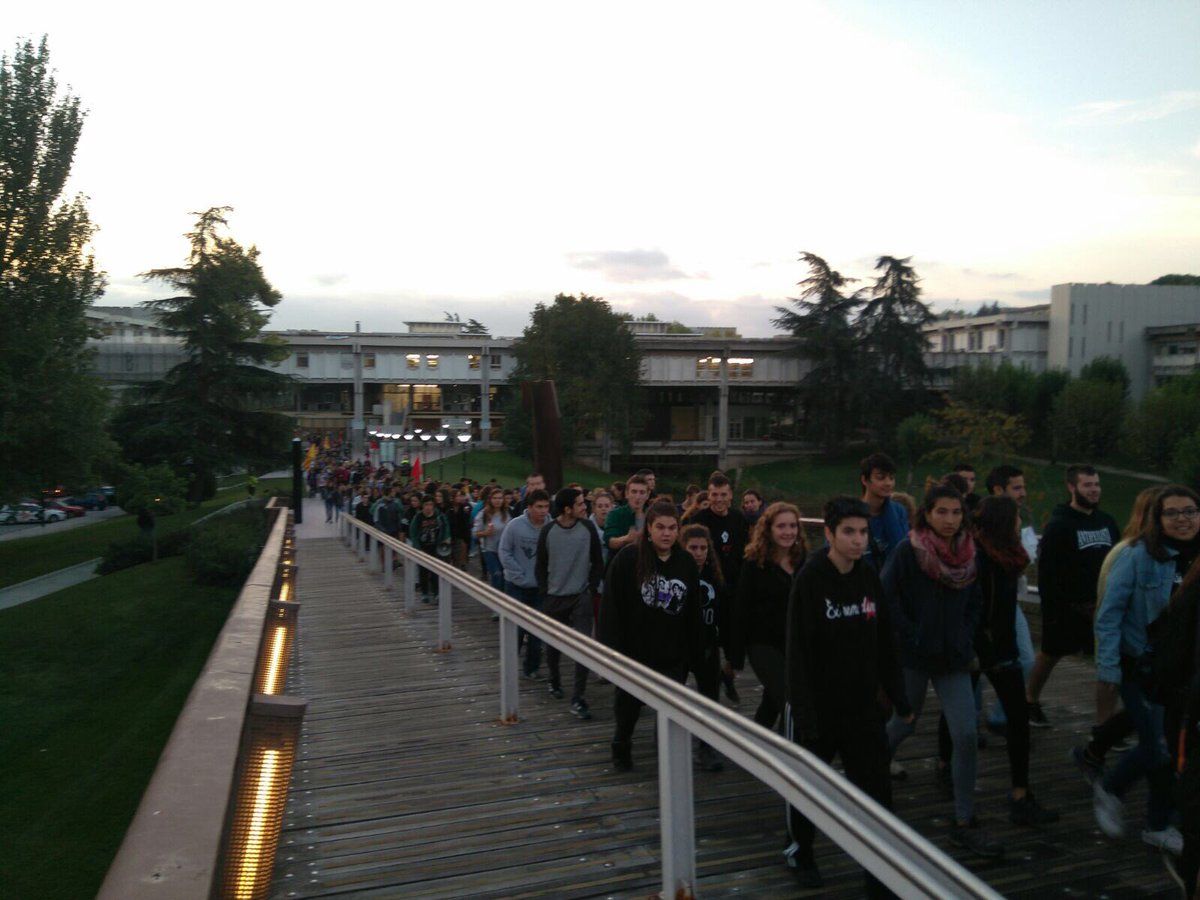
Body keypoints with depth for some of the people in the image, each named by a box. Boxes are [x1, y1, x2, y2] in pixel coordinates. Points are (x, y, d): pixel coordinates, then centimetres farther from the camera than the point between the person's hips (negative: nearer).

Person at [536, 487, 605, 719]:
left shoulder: (588, 528, -5)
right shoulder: (548, 531, -6)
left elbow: (598, 562, 3)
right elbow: (541, 565, 3)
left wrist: (592, 589, -2)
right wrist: (544, 593, -2)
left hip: (581, 597, 0)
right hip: (554, 598, 1)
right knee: (553, 645, 13)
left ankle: (577, 699, -3)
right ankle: (554, 682, 40)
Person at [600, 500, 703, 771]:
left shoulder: (686, 563, 0)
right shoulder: (628, 557, -12)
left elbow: (693, 613, 6)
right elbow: (611, 606, -13)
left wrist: (691, 651, 4)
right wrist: (612, 648, -16)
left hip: (672, 654, 2)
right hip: (633, 650, -2)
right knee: (629, 703, 15)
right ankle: (621, 747, 41)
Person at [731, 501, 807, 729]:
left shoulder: (804, 562, 4)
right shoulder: (754, 564, -8)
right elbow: (741, 611, -7)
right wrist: (736, 657, -8)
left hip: (795, 644, 5)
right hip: (763, 644, -5)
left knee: (772, 703, 18)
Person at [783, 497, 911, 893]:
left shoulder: (869, 577, 0)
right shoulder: (809, 580, -17)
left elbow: (884, 644, 7)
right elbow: (798, 653, -18)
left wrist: (900, 699, 6)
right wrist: (806, 718, -20)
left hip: (863, 706, 4)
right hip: (817, 707, -4)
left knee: (876, 786, 3)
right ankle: (800, 852, 37)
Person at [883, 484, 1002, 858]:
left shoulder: (968, 553, 2)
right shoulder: (907, 550, -13)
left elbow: (974, 602, 13)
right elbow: (887, 599, -14)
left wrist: (966, 638, 3)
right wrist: (911, 637, -15)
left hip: (953, 657, 4)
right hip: (912, 656, -4)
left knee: (966, 736, -3)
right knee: (903, 724, 14)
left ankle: (964, 824, 9)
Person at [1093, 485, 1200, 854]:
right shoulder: (1140, 556, -15)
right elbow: (1109, 612, -13)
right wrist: (1108, 666, -16)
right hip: (1140, 666, -5)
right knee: (1159, 746, -6)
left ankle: (1158, 825, 28)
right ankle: (1109, 790, 22)